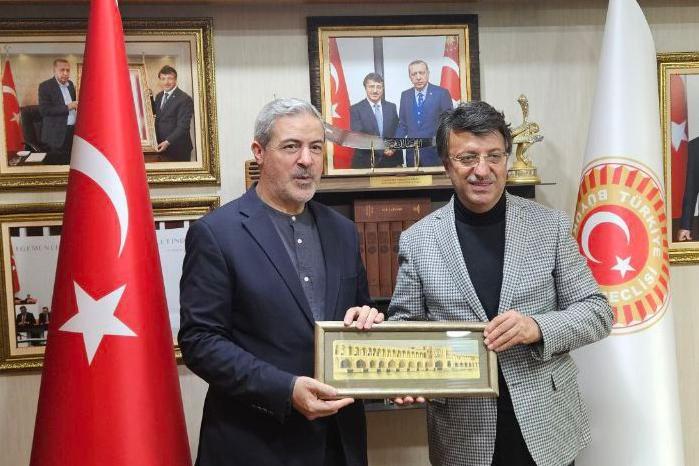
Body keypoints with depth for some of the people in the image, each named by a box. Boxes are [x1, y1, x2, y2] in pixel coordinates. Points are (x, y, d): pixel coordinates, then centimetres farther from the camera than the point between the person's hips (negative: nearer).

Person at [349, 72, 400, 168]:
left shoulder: (391, 107, 9)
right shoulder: (355, 109, -3)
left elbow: (397, 133, 11)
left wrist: (399, 162, 1)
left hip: (390, 161, 3)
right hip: (365, 162, -3)